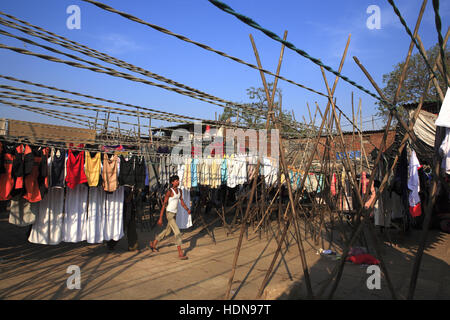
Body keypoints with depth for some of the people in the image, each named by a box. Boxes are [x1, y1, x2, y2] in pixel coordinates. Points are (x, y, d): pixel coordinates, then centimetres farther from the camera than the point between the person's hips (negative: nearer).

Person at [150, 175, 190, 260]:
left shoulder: (179, 191, 6)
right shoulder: (169, 191, -18)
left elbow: (182, 202, 8)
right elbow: (164, 205, -17)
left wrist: (187, 210, -10)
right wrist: (160, 218, -17)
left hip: (174, 214, 9)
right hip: (169, 214, -9)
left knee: (167, 232, 22)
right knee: (178, 233, -14)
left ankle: (153, 244, 43)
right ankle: (180, 253, -7)